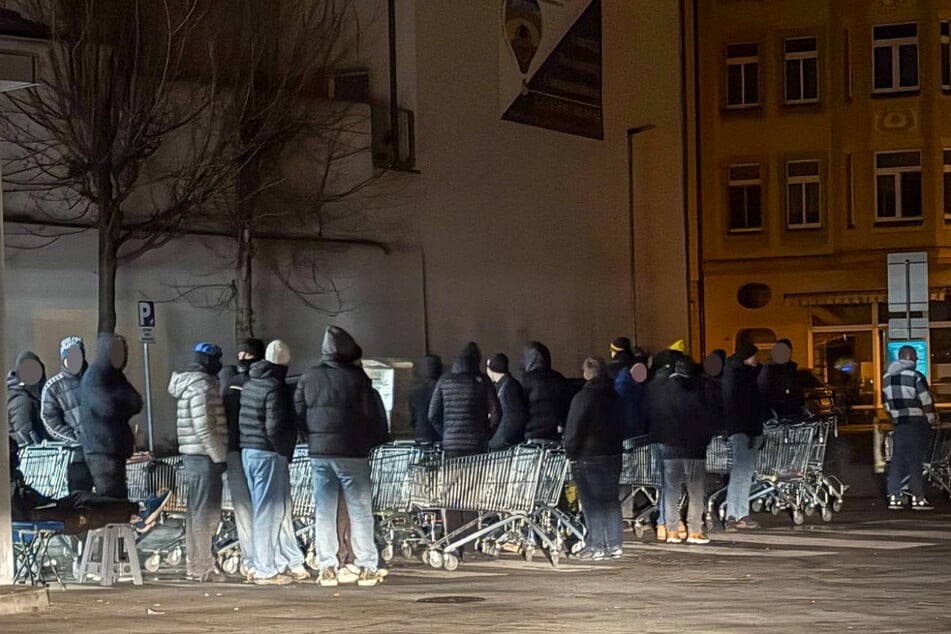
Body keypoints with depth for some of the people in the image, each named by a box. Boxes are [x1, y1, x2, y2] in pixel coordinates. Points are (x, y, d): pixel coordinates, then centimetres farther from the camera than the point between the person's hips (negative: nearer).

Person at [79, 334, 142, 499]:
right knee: (110, 500, -11)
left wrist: (119, 404, -8)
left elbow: (136, 404, 9)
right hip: (101, 451, -9)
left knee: (120, 498, 11)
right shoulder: (93, 378, -11)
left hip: (117, 451, 9)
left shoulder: (116, 376, 16)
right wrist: (125, 405, -4)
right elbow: (108, 408, -22)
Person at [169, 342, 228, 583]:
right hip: (204, 456, -10)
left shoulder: (190, 384, 17)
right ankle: (202, 568, -5)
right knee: (205, 512, -7)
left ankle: (194, 565, 22)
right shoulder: (201, 386, -14)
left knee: (196, 511, 15)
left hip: (193, 455, 10)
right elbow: (204, 427, -20)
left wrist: (218, 454, 20)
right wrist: (219, 456, -16)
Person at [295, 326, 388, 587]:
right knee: (360, 511, 1)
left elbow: (298, 414, 6)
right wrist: (375, 440, 11)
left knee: (323, 512, 9)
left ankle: (326, 567, 8)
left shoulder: (308, 378, 5)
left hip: (318, 452, 4)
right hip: (352, 453, -4)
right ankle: (367, 567, 0)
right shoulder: (356, 378, -7)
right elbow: (372, 415, -5)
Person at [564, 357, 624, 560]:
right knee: (611, 501, 11)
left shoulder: (583, 397, -12)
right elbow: (621, 425, 15)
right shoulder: (614, 396, 10)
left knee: (592, 503, -3)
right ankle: (614, 545, 11)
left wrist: (570, 453, -5)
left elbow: (573, 430, -13)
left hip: (589, 456, -7)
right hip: (613, 453, 7)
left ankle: (595, 546, -4)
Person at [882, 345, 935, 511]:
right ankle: (917, 498, -3)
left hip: (899, 423, 6)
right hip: (917, 423, -6)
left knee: (897, 459, 7)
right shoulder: (915, 376, -12)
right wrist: (932, 418, 0)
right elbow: (926, 402, -13)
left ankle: (894, 497, 5)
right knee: (915, 460, -4)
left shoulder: (887, 378, 10)